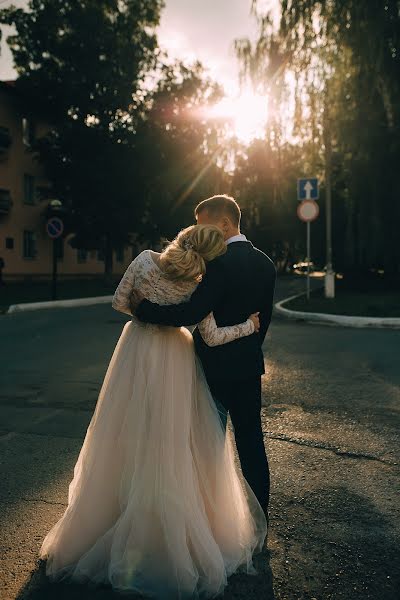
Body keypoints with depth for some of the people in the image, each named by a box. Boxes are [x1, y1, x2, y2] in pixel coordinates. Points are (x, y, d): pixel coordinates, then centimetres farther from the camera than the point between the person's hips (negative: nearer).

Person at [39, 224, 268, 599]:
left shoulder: (145, 260, -12)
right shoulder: (198, 286, -16)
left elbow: (119, 303, -5)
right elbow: (212, 337, -15)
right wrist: (249, 326, 0)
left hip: (138, 351, 2)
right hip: (176, 360, -2)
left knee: (129, 440, 13)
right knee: (174, 444, 11)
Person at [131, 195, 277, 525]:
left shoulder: (221, 263, -20)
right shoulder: (265, 263, 6)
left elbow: (191, 314, -28)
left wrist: (143, 308, -19)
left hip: (216, 367, -7)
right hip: (249, 365, 7)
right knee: (251, 439, 15)